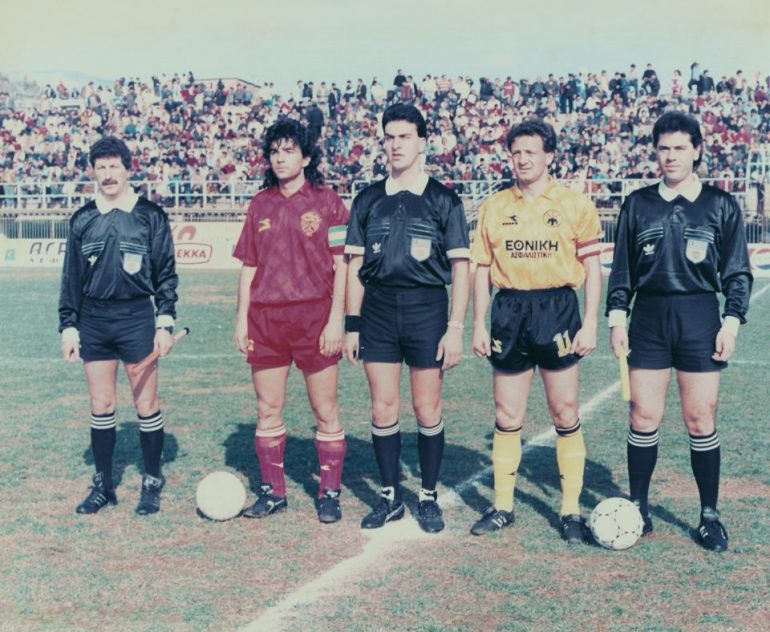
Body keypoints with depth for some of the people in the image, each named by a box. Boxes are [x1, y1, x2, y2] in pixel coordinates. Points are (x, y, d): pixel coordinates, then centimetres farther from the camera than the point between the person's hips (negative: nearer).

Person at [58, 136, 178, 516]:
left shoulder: (150, 215, 0)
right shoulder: (82, 220, 8)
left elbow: (166, 273, 1)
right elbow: (71, 277, 12)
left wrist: (165, 323, -5)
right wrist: (68, 326, 7)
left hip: (137, 317, -3)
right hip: (93, 320, 3)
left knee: (146, 403, 1)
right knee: (100, 406, 8)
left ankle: (152, 483, 14)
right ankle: (103, 485, 19)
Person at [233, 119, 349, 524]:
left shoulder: (326, 202, 0)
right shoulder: (261, 204, 12)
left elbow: (342, 265, -3)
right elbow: (249, 266, 14)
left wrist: (336, 319, -10)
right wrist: (242, 318, 7)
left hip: (314, 316, -4)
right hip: (265, 319, 4)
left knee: (325, 411, 2)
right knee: (267, 409, 8)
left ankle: (329, 493, 13)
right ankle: (272, 491, 20)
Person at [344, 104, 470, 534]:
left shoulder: (443, 200, 2)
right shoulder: (369, 200, 10)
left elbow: (461, 268, 0)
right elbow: (356, 266, 11)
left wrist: (455, 328, -7)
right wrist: (352, 324, 5)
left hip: (426, 308, -2)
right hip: (377, 310, 3)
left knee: (428, 409, 1)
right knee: (383, 408, 5)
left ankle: (429, 498, 17)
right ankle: (390, 497, 18)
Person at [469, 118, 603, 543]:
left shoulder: (575, 204, 1)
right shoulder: (494, 207, 8)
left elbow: (591, 267, 0)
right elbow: (482, 269, 9)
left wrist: (590, 324, -7)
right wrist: (478, 325, 3)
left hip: (556, 309, -2)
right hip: (509, 311, 3)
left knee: (564, 415, 2)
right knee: (506, 417, 8)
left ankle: (571, 510, 13)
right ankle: (502, 507, 19)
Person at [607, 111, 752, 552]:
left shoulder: (721, 205, 4)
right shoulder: (638, 204, 9)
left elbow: (738, 271, 5)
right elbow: (623, 267, 11)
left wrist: (732, 322, -4)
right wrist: (617, 316, 3)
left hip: (699, 318, -1)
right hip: (649, 318, 2)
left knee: (701, 420, -1)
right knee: (644, 418, 0)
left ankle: (710, 516, 11)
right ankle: (639, 508, 15)